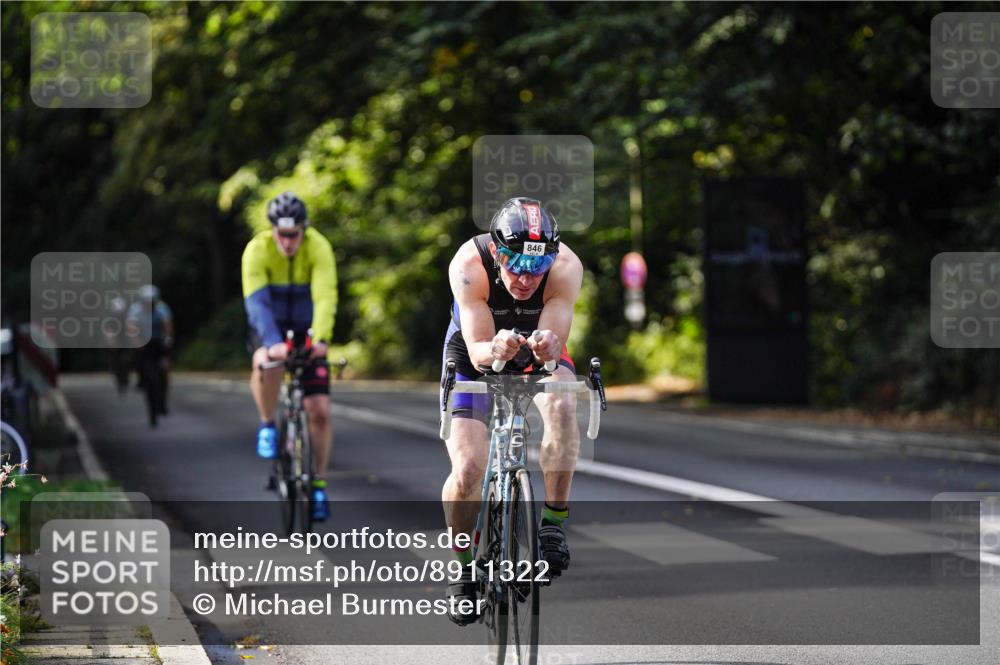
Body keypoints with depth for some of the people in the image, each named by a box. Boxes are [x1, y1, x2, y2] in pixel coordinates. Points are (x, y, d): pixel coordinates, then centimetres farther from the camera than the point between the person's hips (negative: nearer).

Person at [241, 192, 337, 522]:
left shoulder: (319, 248, -22)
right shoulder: (257, 250, -23)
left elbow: (325, 297, -34)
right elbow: (256, 301, -32)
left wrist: (320, 339, -50)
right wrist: (273, 343, -48)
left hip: (307, 333, 1)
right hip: (271, 330, -1)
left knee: (320, 411, -8)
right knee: (266, 365, -37)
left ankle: (319, 483, 8)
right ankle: (267, 425, -11)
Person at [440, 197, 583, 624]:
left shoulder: (565, 267, -30)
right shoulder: (469, 265, -33)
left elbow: (555, 341, -31)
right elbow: (477, 351, -32)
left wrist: (548, 347, -54)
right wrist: (495, 350, -55)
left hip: (538, 353, 1)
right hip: (475, 357, -1)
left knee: (562, 404, -33)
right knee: (467, 469, -17)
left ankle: (554, 523, -20)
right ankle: (465, 567, 7)